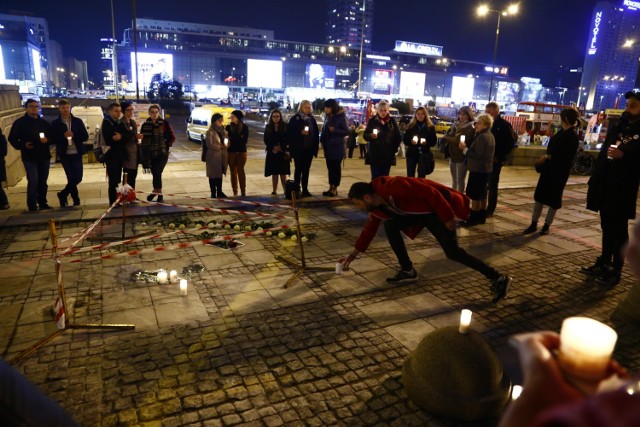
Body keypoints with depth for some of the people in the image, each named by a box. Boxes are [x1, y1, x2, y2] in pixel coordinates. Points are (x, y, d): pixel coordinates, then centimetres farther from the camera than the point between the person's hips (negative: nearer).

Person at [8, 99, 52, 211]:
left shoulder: (44, 122, 13)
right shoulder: (20, 122, 1)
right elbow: (12, 139, 2)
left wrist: (47, 140, -8)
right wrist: (23, 145, -16)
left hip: (44, 156, 4)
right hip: (29, 157, -4)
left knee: (43, 181, 9)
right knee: (33, 181, -11)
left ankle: (43, 203, 18)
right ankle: (32, 206, -4)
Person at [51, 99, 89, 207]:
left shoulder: (78, 121, 6)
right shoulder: (55, 123, 2)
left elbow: (85, 137, 2)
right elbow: (52, 139, 0)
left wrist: (74, 135, -14)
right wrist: (63, 136, -17)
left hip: (76, 153, 2)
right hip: (64, 154, -2)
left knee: (77, 178, 0)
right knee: (72, 178, -4)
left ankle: (63, 194, 22)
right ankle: (75, 199, 14)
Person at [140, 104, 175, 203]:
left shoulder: (164, 123, -2)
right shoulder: (145, 125, 6)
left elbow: (172, 137, 2)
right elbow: (142, 140, 8)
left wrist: (165, 146, -5)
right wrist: (144, 157, 2)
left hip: (162, 153, -3)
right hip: (150, 154, 3)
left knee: (157, 172, -15)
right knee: (155, 174, 8)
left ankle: (156, 191, 2)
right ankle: (160, 195, 19)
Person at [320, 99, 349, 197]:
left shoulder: (341, 117, -8)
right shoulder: (327, 116, 10)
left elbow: (347, 131, -9)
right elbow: (324, 129, 14)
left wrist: (335, 130, -19)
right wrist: (322, 141, 4)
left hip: (337, 146, -6)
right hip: (328, 146, 6)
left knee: (336, 167, 0)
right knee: (330, 167, 9)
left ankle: (335, 188, 6)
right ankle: (331, 187, 17)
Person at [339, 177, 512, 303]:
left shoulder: (393, 187, -31)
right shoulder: (376, 207, -1)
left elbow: (430, 193, -29)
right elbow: (370, 229, 14)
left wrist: (447, 217, -24)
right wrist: (353, 254, 17)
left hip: (437, 209, -9)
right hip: (419, 211, 9)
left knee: (452, 252, -13)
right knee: (390, 225, 0)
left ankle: (498, 279, -3)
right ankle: (408, 271, 9)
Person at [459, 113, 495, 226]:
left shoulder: (482, 137, -19)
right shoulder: (490, 135, 13)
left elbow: (478, 155, -23)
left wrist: (465, 149, -17)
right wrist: (467, 147, 8)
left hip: (478, 169, -11)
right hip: (485, 169, 11)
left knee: (475, 195, -5)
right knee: (482, 194, 16)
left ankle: (473, 218, -2)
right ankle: (481, 217, 23)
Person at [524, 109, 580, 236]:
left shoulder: (572, 137, -14)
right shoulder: (561, 132, 11)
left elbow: (565, 157, -20)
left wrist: (549, 157, -18)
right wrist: (546, 158, 3)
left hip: (559, 172, -8)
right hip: (548, 169, 8)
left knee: (553, 199, 4)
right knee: (539, 195, 7)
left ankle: (546, 226, 16)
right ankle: (534, 224, 14)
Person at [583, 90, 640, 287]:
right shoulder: (617, 127, 13)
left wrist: (623, 155, -23)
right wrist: (595, 180, 9)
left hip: (623, 188, -6)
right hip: (605, 185, 6)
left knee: (619, 230, 1)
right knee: (607, 227, 15)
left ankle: (615, 271, 8)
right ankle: (604, 263, 26)